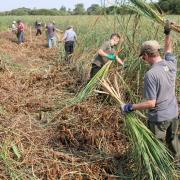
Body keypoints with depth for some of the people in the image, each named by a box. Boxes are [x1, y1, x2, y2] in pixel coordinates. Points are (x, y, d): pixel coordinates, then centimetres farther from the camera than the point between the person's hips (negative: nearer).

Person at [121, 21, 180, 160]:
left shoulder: (151, 74, -27)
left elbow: (151, 103, -25)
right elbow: (168, 49, 17)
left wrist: (130, 107, -15)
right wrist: (168, 33, 29)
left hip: (159, 118, -7)